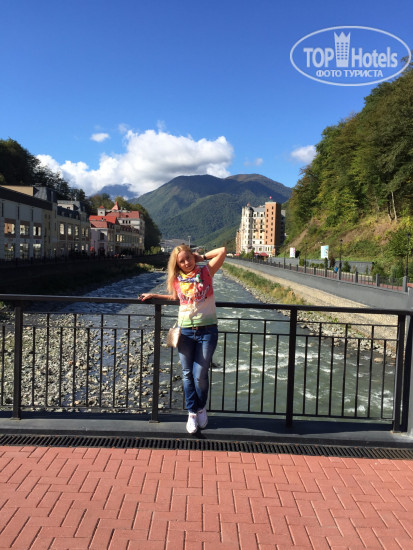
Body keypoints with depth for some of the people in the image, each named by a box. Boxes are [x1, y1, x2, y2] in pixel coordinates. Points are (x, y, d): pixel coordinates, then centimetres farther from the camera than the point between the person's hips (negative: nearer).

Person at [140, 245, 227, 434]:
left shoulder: (206, 272, -2)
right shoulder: (177, 280, 5)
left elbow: (222, 251, -9)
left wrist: (202, 257, 0)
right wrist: (153, 296, 18)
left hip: (207, 330, -2)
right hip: (185, 331, 3)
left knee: (200, 375, 0)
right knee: (188, 374, 8)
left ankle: (201, 408, 27)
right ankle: (192, 412, 24)